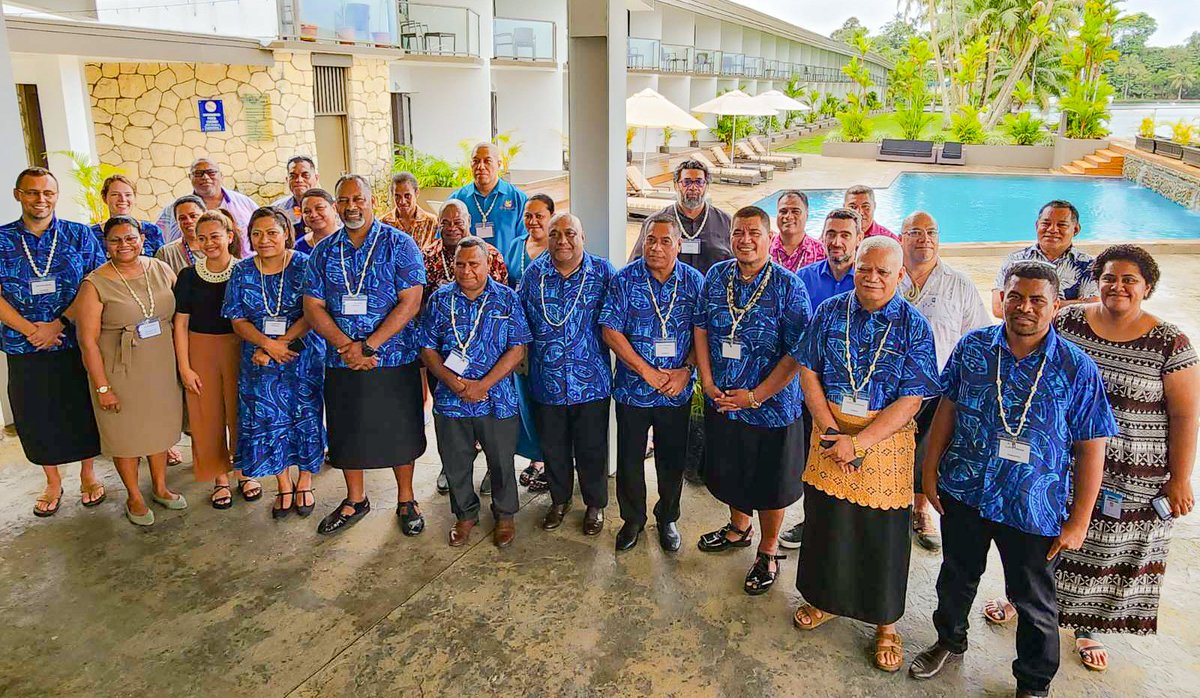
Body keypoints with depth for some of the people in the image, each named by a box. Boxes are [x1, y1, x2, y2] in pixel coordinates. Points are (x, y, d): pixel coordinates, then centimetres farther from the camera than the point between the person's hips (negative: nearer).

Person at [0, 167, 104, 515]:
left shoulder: (79, 235, -1)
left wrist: (58, 324, -16)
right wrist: (30, 330, -14)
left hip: (76, 342, -1)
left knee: (83, 411, 9)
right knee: (37, 415, 11)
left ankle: (88, 474, 29)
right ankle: (52, 482, 29)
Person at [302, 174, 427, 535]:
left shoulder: (399, 244, -5)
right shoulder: (324, 251, 7)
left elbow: (410, 303, -12)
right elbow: (313, 307, 2)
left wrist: (368, 346, -18)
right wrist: (345, 345, -14)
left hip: (394, 360, -3)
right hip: (341, 363, 4)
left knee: (399, 432, 7)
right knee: (347, 432, 13)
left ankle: (406, 501, 25)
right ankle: (355, 501, 32)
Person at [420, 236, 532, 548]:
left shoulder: (506, 298, -2)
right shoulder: (440, 299, 3)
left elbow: (517, 349, -7)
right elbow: (428, 349, 3)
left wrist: (483, 385, -15)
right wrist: (456, 383, -12)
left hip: (497, 399, -2)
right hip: (450, 400, 2)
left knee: (501, 461, 10)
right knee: (455, 463, 13)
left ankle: (504, 515, 31)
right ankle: (465, 515, 34)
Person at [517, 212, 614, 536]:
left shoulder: (602, 272, -6)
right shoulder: (534, 273, 0)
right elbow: (517, 319, 9)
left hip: (590, 381, -2)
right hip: (546, 381, 2)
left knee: (592, 448, 10)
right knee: (553, 447, 17)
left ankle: (595, 504, 32)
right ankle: (560, 499, 39)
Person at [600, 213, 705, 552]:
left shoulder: (694, 281, -1)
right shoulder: (624, 279, -6)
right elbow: (611, 332, -9)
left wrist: (686, 370, -13)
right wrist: (647, 371, -14)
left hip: (677, 392, 1)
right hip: (632, 388, -1)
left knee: (673, 459, 12)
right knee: (629, 458, 11)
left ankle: (667, 518, 34)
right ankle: (632, 519, 31)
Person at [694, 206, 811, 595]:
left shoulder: (788, 287, -14)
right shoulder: (716, 276, 1)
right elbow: (701, 328, 7)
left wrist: (755, 396, -19)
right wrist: (708, 381, -4)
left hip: (770, 406, -4)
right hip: (721, 401, 5)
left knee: (769, 484, 10)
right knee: (730, 474, 22)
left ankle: (768, 552, 32)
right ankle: (739, 528, 48)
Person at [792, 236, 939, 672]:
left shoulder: (914, 327, -9)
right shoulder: (829, 312, -1)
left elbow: (910, 401, -12)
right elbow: (808, 373, 0)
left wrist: (858, 443, -19)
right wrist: (831, 432, -12)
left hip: (885, 441, -2)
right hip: (830, 433, 2)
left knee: (883, 536, 9)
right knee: (825, 524, 15)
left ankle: (885, 623, 30)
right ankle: (825, 599, 39)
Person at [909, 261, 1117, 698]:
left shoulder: (1077, 368, -12)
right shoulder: (972, 347, -5)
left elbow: (1091, 449, -9)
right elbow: (947, 409, 4)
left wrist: (1078, 522, -8)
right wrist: (930, 471, 3)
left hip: (1034, 510, -2)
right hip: (963, 494, 3)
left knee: (1034, 603, 14)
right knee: (957, 577, 22)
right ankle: (950, 643, 48)